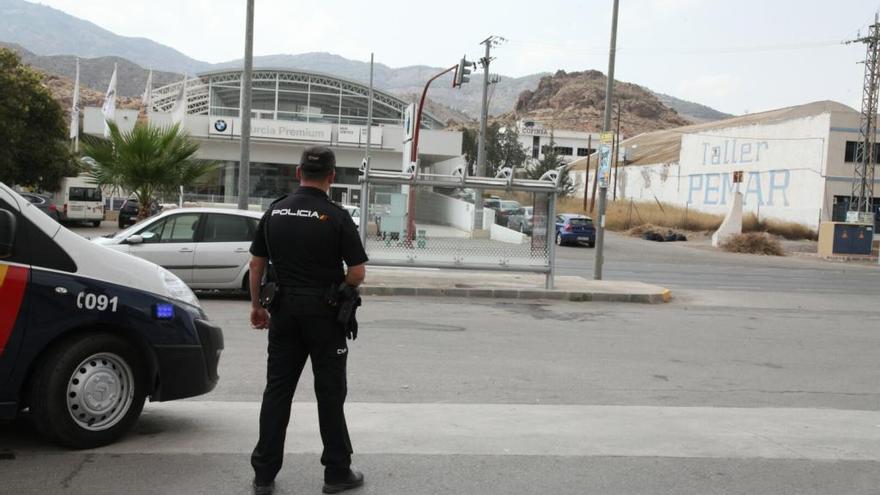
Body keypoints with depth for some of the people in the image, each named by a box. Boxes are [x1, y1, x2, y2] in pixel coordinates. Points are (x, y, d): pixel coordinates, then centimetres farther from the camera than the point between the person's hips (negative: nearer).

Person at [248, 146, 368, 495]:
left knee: (277, 390, 8)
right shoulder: (337, 217, -11)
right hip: (324, 313, -4)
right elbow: (357, 273, -12)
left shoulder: (275, 212, 3)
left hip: (284, 312, 4)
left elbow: (256, 263, 7)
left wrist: (256, 306, 17)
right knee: (330, 393, 5)